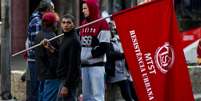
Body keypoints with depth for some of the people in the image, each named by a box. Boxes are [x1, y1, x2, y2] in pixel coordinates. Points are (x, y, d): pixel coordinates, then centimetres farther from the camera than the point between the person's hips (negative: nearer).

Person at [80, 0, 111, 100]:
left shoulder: (102, 24, -6)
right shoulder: (84, 23, 16)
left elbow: (103, 47, -12)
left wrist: (88, 55, -12)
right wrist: (80, 55, 6)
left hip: (96, 64, -7)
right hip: (84, 65, 7)